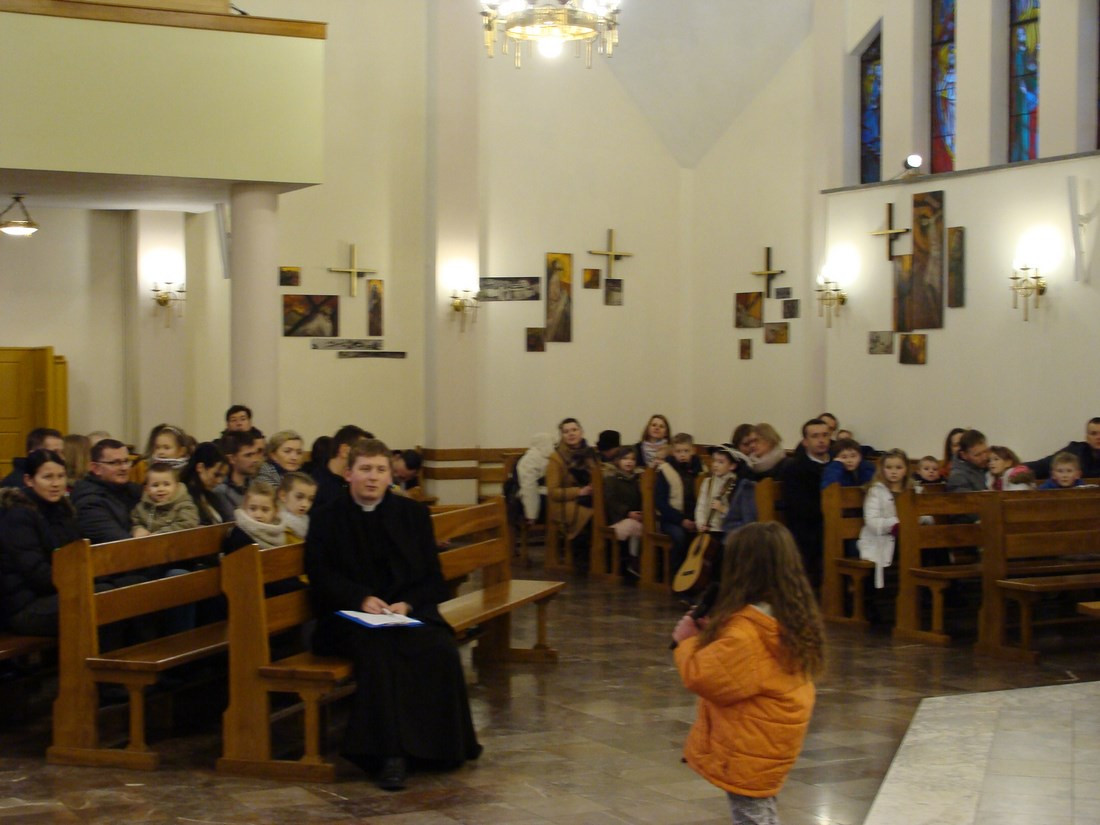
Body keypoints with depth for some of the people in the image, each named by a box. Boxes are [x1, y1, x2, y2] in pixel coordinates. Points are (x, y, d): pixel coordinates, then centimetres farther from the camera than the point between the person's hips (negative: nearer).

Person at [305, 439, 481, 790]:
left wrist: (407, 604, -11)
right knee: (377, 649, -35)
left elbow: (431, 576, 10)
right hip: (350, 616, -2)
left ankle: (438, 744, -14)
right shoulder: (326, 518, 10)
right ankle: (389, 752, -34)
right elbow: (321, 577, 1)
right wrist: (362, 599, -16)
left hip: (408, 611, 2)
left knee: (441, 649, -29)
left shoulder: (413, 513, 14)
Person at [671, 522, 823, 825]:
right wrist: (712, 634, 5)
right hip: (770, 741, 9)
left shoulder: (745, 631, -29)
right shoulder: (793, 617, 1)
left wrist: (687, 642, -9)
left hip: (749, 750, -9)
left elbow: (706, 677, -25)